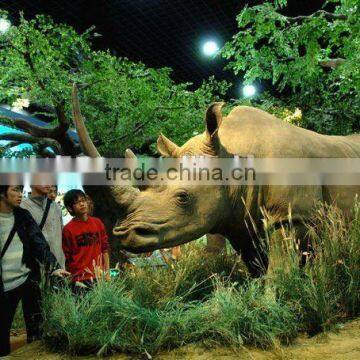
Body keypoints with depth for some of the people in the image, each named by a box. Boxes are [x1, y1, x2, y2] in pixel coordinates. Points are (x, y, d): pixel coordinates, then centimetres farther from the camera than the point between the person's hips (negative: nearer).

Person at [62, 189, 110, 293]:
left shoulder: (98, 223, 6)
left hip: (99, 276, 3)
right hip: (80, 279, -3)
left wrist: (107, 272, 9)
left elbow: (105, 249, 11)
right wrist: (70, 279, -2)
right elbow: (67, 258, 0)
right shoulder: (68, 229, -4)